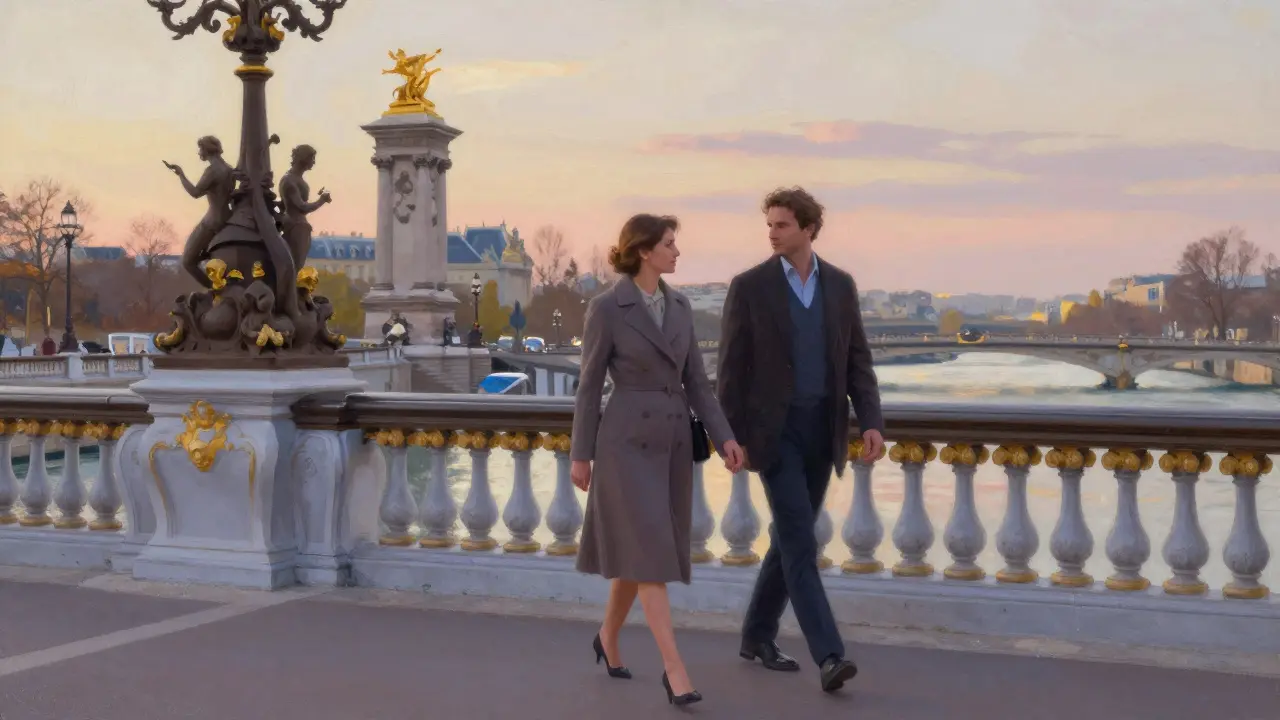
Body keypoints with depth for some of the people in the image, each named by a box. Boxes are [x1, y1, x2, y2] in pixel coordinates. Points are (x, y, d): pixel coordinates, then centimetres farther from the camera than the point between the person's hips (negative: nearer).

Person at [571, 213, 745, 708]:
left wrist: (724, 438, -1)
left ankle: (608, 637, 36)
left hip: (673, 441, 6)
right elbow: (589, 384, -5)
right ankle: (674, 668, -10)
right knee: (650, 553, -11)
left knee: (638, 552, 14)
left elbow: (695, 381, 9)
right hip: (628, 441, -6)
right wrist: (581, 455, -3)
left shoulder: (680, 306, 8)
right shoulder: (606, 307, -9)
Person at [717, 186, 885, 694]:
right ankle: (829, 656, -16)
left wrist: (871, 423, -7)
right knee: (800, 543, -13)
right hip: (773, 428, -5)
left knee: (790, 536, 11)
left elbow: (857, 361, 6)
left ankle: (757, 634, 27)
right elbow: (732, 368, -5)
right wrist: (731, 438, -8)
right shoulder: (749, 286, -6)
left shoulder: (841, 285, 6)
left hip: (822, 429, 5)